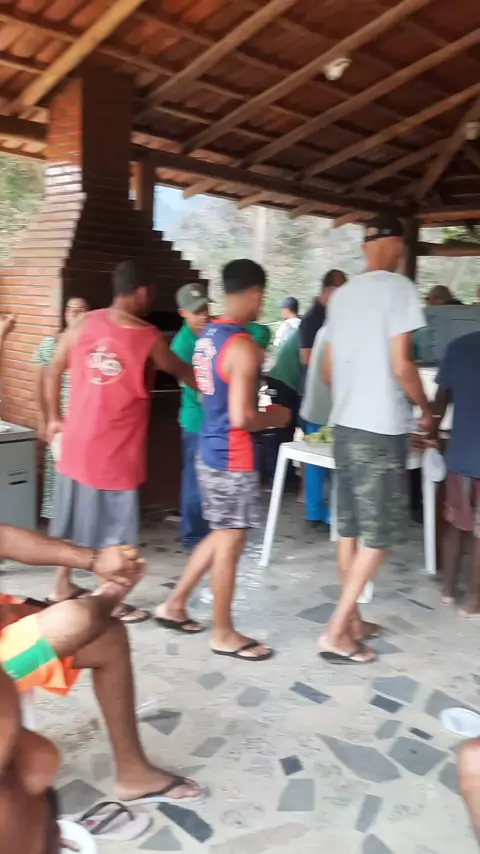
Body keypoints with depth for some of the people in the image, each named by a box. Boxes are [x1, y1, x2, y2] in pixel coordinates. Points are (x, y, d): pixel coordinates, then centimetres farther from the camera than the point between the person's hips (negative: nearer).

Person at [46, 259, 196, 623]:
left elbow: (54, 371, 6)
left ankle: (64, 585, 33)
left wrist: (55, 418, 18)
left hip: (78, 440, 5)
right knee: (115, 525, 7)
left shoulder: (84, 324, -1)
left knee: (72, 514, 18)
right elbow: (183, 372, 3)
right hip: (116, 448, -5)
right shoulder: (149, 337, -13)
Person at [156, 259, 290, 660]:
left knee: (221, 535, 21)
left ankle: (175, 605, 30)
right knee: (230, 543, 3)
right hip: (233, 458, -9)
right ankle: (224, 635, 18)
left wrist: (259, 406, 18)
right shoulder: (243, 346, -21)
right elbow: (241, 418, -25)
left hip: (210, 450, 9)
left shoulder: (207, 336, 8)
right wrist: (275, 417, -7)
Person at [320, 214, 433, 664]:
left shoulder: (340, 295, 11)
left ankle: (352, 621, 25)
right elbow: (401, 365, -16)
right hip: (382, 428, -7)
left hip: (345, 425, 8)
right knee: (378, 533, 1)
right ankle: (336, 632, 2)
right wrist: (425, 409, -1)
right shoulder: (398, 288, -10)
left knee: (350, 528, 14)